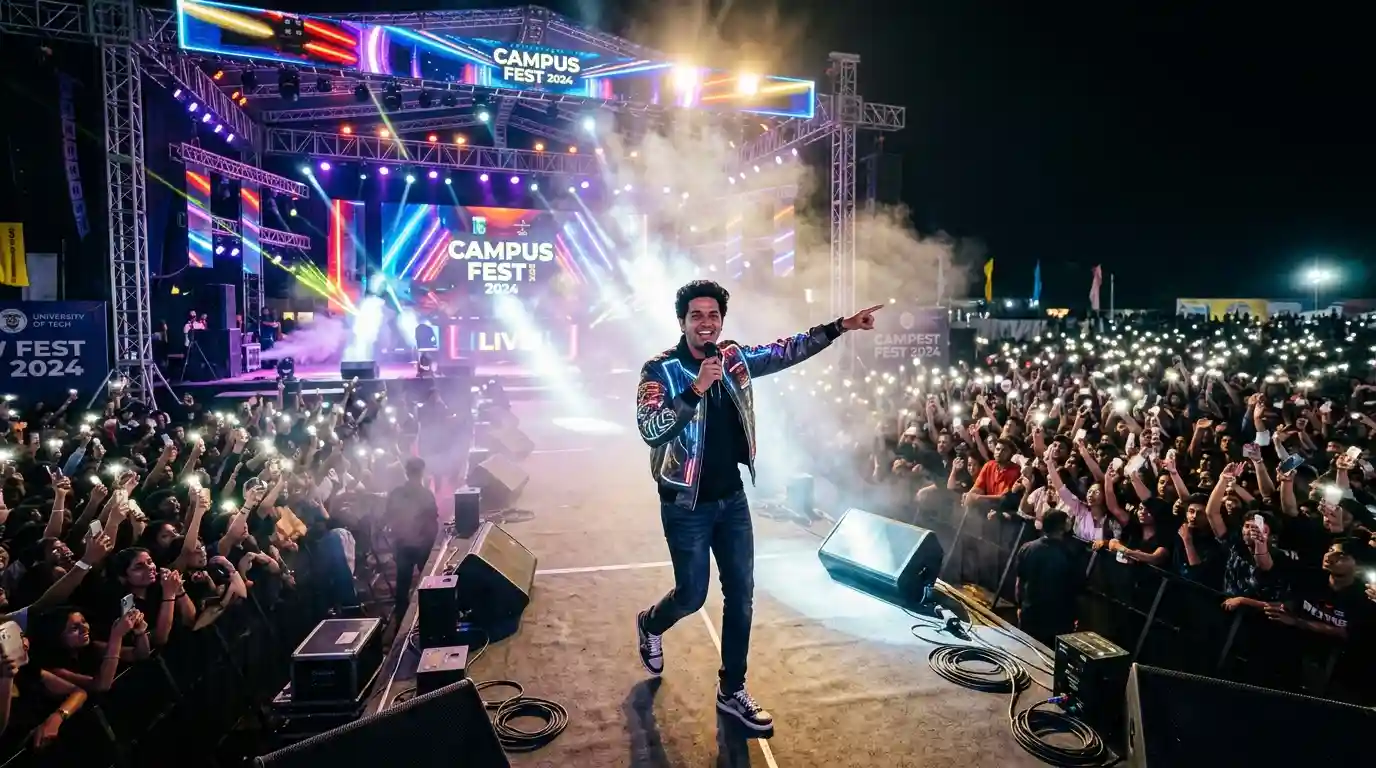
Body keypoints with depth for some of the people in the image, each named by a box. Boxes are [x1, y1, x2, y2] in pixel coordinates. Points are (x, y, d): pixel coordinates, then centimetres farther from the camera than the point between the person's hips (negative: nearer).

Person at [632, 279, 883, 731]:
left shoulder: (735, 359, 0)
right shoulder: (661, 371, -15)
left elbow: (787, 352, 11)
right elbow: (650, 431, -28)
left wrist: (841, 326, 7)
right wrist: (697, 388, -35)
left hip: (732, 498, 5)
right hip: (687, 506, -5)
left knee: (741, 594, 9)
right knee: (692, 595, 6)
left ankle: (732, 692, 26)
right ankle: (650, 625, 43)